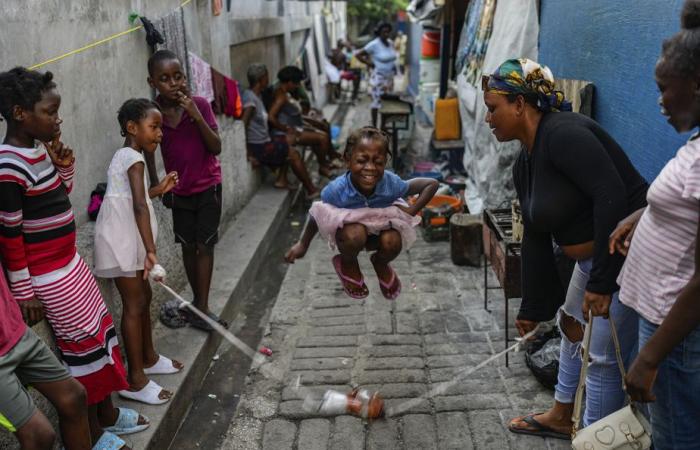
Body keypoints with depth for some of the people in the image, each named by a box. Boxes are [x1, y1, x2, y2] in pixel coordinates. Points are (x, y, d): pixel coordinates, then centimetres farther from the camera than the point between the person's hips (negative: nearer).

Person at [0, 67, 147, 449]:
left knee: (101, 331, 17)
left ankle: (107, 413, 35)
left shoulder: (38, 149, 4)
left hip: (69, 263, 9)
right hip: (47, 276, -9)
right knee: (82, 345, 3)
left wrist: (65, 165, 0)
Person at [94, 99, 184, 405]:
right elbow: (139, 207, -28)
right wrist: (151, 250, -35)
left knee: (143, 297, 18)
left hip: (127, 240, 10)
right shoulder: (133, 158, -16)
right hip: (120, 241, -10)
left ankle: (148, 358, 34)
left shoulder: (126, 156, 15)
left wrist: (159, 190, 18)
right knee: (134, 304, -6)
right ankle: (135, 380, 2)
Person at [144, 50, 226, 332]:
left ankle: (201, 308, 4)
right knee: (188, 246, 11)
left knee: (204, 246, -2)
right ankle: (198, 301, 27)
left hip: (207, 186, -2)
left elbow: (216, 148, -18)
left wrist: (197, 116, -28)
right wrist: (155, 183, 3)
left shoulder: (200, 105, -15)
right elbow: (147, 148, 5)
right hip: (179, 190, 2)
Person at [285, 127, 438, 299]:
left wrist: (412, 211, -25)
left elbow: (432, 184, -17)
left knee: (393, 242, -29)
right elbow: (317, 215, -12)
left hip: (380, 229, 2)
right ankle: (347, 264, 2)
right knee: (355, 235, -36)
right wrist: (303, 244, -3)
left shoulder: (391, 183, -30)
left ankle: (380, 264, 10)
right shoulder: (337, 189, -32)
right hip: (348, 229, -2)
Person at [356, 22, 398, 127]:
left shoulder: (390, 43, 4)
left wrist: (393, 67, 8)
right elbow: (358, 55, -15)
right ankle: (374, 127, 8)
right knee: (377, 102, -2)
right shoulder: (374, 44, -16)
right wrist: (370, 64, -13)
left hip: (390, 77, 7)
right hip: (378, 78, -7)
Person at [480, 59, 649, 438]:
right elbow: (536, 239, 10)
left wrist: (600, 281, -29)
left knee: (601, 357, 0)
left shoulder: (563, 133, -22)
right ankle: (562, 416, 45)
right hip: (591, 257, 11)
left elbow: (612, 195, -31)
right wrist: (533, 307, 12)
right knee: (571, 325, 23)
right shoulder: (524, 164, 7)